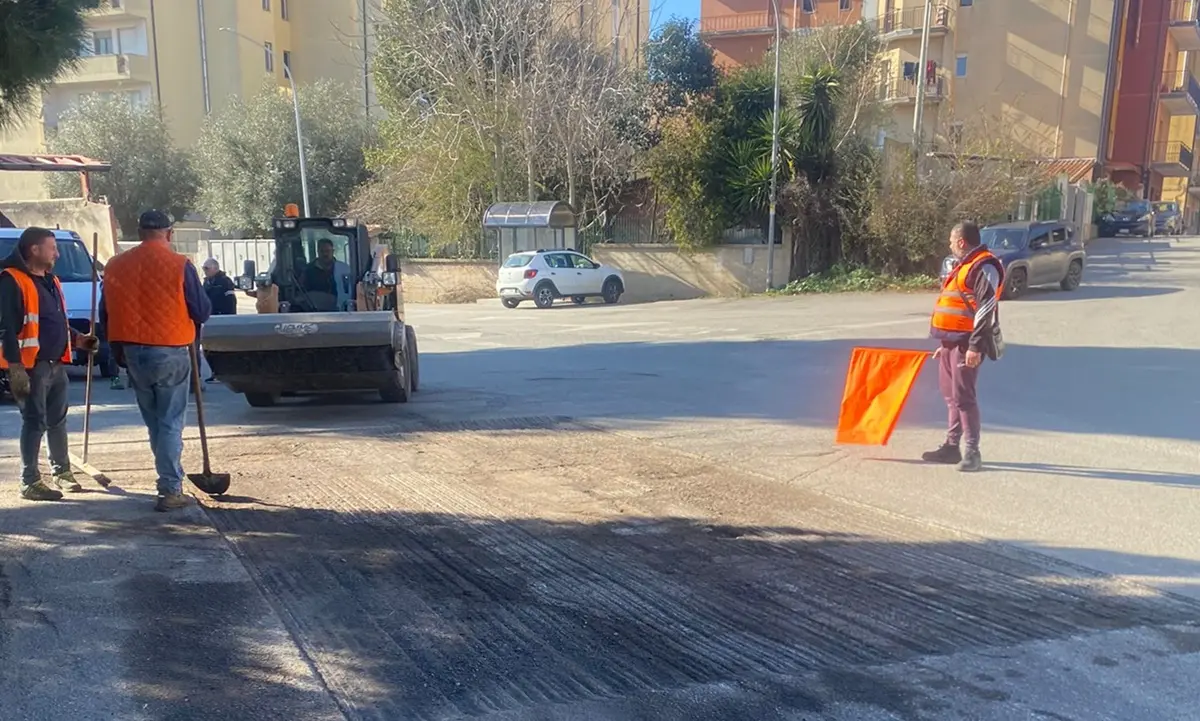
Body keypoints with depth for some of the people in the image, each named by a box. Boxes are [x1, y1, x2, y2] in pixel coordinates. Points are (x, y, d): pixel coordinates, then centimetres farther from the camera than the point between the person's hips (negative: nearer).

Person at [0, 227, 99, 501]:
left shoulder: (50, 280, 17)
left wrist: (77, 339, 12)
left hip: (57, 363, 9)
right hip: (32, 366, -9)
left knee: (58, 420, 16)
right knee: (35, 422, -4)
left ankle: (62, 471, 28)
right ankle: (30, 481, 5)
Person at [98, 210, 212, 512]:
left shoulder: (115, 266, 3)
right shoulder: (179, 265, -12)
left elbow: (105, 315, 10)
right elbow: (203, 312, -8)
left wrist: (118, 347, 22)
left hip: (132, 352, 5)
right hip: (171, 353, -4)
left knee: (153, 422, 19)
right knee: (170, 423, 2)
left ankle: (169, 477, 28)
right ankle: (170, 490, 1)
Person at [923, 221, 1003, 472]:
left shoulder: (984, 267, -13)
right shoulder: (964, 266, 19)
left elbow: (986, 310, -20)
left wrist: (976, 346, -24)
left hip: (966, 344, -10)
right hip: (952, 340, 10)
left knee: (963, 396, -9)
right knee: (950, 394, 13)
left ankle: (972, 452, -2)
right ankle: (951, 446, 21)